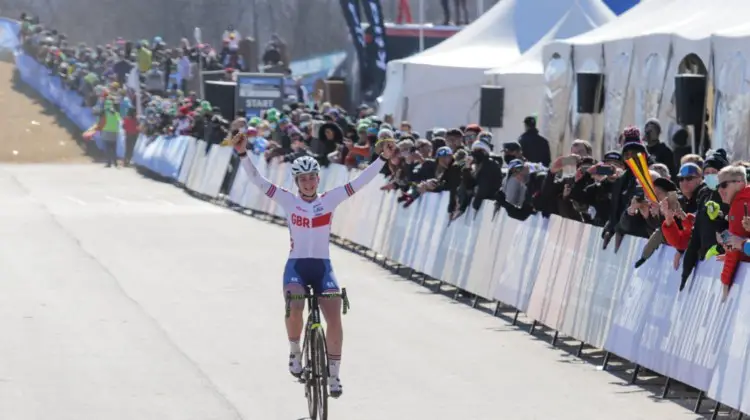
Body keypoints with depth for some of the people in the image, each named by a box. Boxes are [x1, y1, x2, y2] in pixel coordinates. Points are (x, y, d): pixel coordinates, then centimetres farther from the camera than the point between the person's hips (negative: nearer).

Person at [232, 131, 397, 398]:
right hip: (296, 266, -1)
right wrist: (243, 154, -19)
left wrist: (383, 158, -12)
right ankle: (295, 352, 0)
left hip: (323, 267, 1)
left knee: (335, 319, -12)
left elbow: (360, 182, -2)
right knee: (294, 309, -29)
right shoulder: (288, 201, 1)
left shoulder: (330, 200, 4)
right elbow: (258, 180, -7)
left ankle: (333, 375, 3)